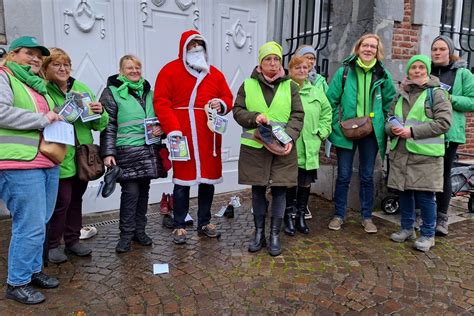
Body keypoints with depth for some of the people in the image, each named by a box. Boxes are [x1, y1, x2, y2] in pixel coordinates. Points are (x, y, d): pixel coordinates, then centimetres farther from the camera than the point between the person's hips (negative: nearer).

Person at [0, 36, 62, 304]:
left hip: (49, 165, 8)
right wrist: (41, 119, -13)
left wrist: (59, 118, 12)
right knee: (30, 227, -5)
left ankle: (33, 270, 29)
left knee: (39, 223, 15)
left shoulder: (39, 85, 22)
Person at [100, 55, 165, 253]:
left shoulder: (148, 92, 16)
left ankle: (139, 231, 22)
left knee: (143, 191, 9)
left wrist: (161, 128, 1)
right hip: (127, 151, -5)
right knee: (130, 191, -8)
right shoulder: (112, 92, 1)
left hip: (148, 150, 5)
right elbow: (108, 125, -5)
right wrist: (108, 153, -12)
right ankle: (126, 235, 7)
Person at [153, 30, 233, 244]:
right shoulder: (170, 70, 1)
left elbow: (227, 97, 18)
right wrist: (172, 129, -17)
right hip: (183, 136, -4)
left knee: (208, 180, 10)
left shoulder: (215, 74, 15)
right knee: (183, 181, 1)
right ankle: (179, 226, 15)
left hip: (209, 137, 5)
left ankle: (204, 223, 25)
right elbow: (161, 102, -7)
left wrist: (221, 105, -6)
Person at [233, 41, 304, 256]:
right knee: (258, 190, 9)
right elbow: (237, 111, 5)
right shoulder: (248, 85, 6)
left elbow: (297, 115, 1)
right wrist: (254, 117, -15)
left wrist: (290, 137, -15)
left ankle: (275, 235, 18)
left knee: (279, 190, 3)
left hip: (282, 148, 0)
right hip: (254, 147, 0)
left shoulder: (290, 86, 7)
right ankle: (259, 233, 24)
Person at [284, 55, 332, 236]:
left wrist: (322, 131, 8)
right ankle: (289, 217, 21)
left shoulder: (316, 92, 11)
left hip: (309, 148, 5)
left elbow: (327, 111, 17)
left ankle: (301, 217, 29)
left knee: (306, 183, 12)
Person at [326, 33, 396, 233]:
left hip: (371, 131, 2)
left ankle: (367, 217, 22)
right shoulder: (344, 71, -3)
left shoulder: (382, 74, 3)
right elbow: (331, 99, -1)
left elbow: (390, 102, 12)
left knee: (367, 176, 10)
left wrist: (385, 124, 5)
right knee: (343, 176, 5)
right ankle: (338, 215, 19)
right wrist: (337, 123, -5)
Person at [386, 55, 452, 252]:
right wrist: (392, 128, -6)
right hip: (400, 152, 5)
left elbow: (444, 122, -11)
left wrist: (412, 130, -17)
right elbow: (390, 119, 18)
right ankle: (407, 228, 26)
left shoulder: (436, 93, -2)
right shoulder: (401, 94, 15)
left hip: (425, 153, -5)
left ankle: (428, 234, 14)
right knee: (404, 191, 11)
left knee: (424, 194, -2)